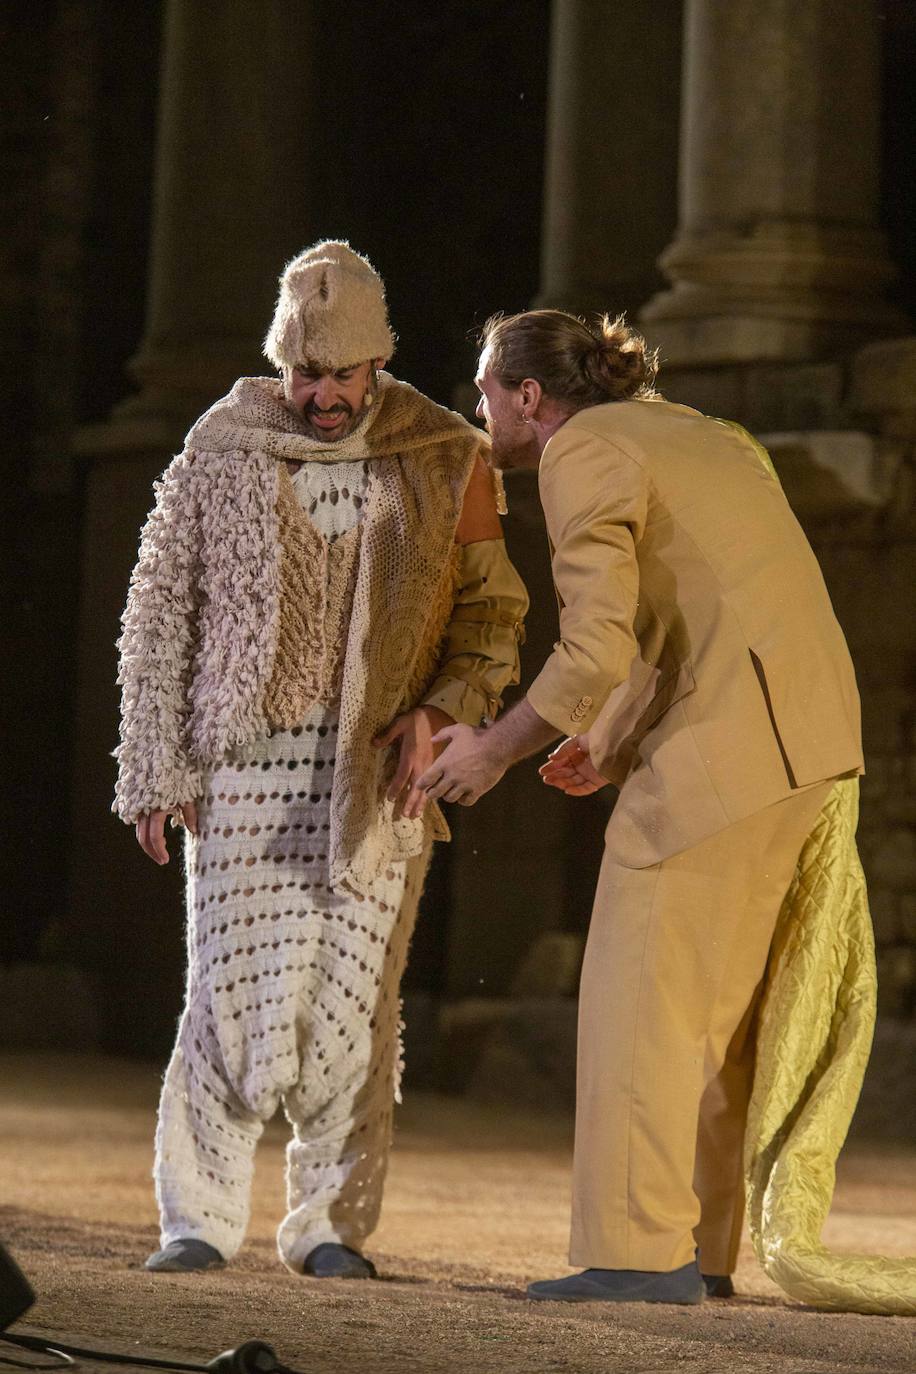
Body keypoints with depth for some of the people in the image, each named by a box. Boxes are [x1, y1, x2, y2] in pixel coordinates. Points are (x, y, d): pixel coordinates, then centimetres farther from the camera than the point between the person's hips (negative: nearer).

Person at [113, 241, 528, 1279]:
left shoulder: (443, 464, 5)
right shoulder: (220, 454, 4)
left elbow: (491, 611, 10)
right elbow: (160, 617, 7)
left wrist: (439, 710, -8)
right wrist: (156, 771, 2)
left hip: (377, 770, 0)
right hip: (245, 760, 0)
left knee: (354, 995, -2)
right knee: (234, 987, -6)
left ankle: (332, 1223, 9)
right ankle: (199, 1213, 6)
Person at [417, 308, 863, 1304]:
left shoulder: (581, 454, -6)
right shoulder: (683, 435, 24)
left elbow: (598, 648, -15)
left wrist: (496, 749, -2)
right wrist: (612, 751, 26)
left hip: (728, 733, -10)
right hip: (798, 730, 10)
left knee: (643, 994, -4)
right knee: (712, 1000, 14)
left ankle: (643, 1250, -6)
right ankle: (701, 1248, 16)